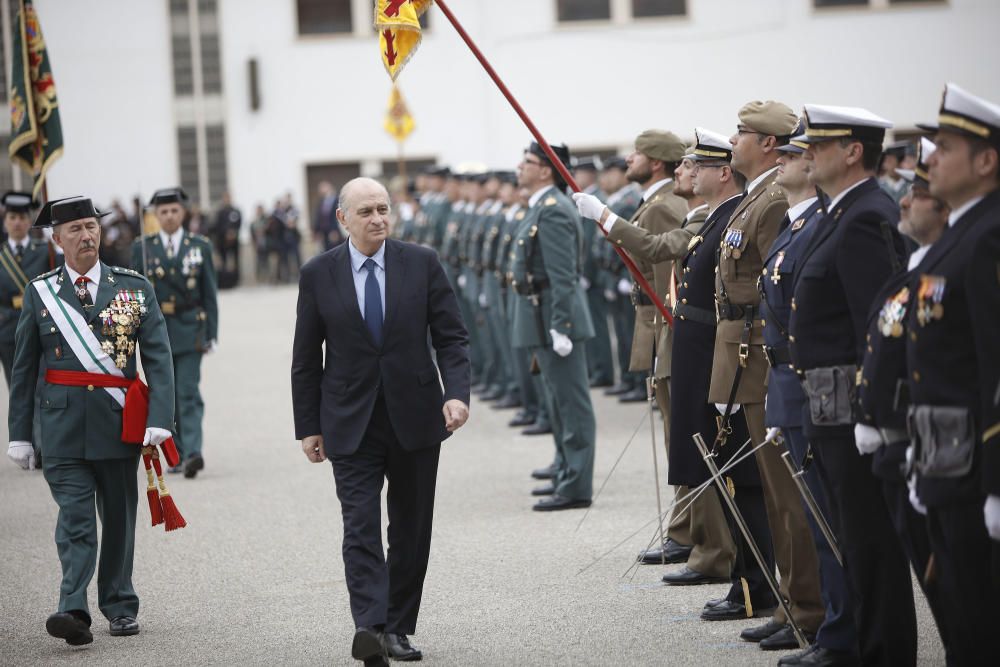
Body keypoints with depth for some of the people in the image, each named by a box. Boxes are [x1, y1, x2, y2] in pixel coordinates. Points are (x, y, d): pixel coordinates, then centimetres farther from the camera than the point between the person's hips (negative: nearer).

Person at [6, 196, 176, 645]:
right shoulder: (39, 293, 4)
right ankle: (74, 613, -18)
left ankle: (120, 607, 22)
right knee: (75, 519, -10)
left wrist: (160, 418, -15)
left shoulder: (135, 289, 4)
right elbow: (24, 368, 7)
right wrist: (19, 433, 4)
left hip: (118, 423, 1)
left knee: (118, 519, 10)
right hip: (63, 427, -1)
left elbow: (158, 358, -2)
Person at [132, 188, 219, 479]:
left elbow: (210, 293, 5)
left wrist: (211, 334, 0)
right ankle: (177, 454, 17)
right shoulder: (142, 248, 5)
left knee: (188, 392, -11)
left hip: (189, 331, -2)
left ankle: (193, 452, -18)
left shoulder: (200, 246, 4)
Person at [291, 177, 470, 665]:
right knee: (361, 528, -14)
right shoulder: (318, 275, 0)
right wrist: (308, 427, 3)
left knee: (411, 529, 8)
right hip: (351, 424, -2)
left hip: (415, 418, 2)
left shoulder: (422, 263, 1)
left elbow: (451, 336, 2)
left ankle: (398, 628, 19)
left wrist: (456, 392, -14)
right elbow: (305, 358, 5)